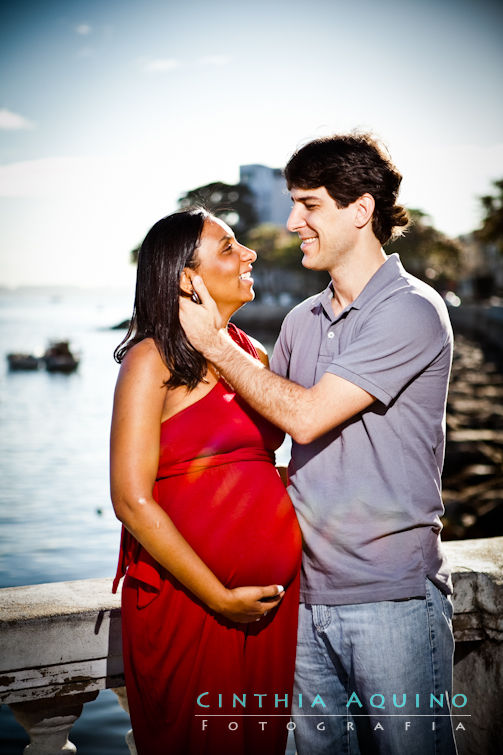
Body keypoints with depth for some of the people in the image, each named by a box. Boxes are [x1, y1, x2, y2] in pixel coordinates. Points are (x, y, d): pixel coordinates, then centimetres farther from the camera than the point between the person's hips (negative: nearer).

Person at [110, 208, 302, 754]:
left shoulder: (251, 353, 8)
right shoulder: (152, 361, -11)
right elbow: (132, 501, -17)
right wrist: (220, 598, -15)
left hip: (271, 596, 6)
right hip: (186, 600, -6)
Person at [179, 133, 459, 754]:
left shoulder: (411, 311, -12)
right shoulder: (302, 320, 11)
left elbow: (306, 416, -18)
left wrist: (215, 343, -8)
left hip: (392, 596, -7)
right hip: (308, 594, 7)